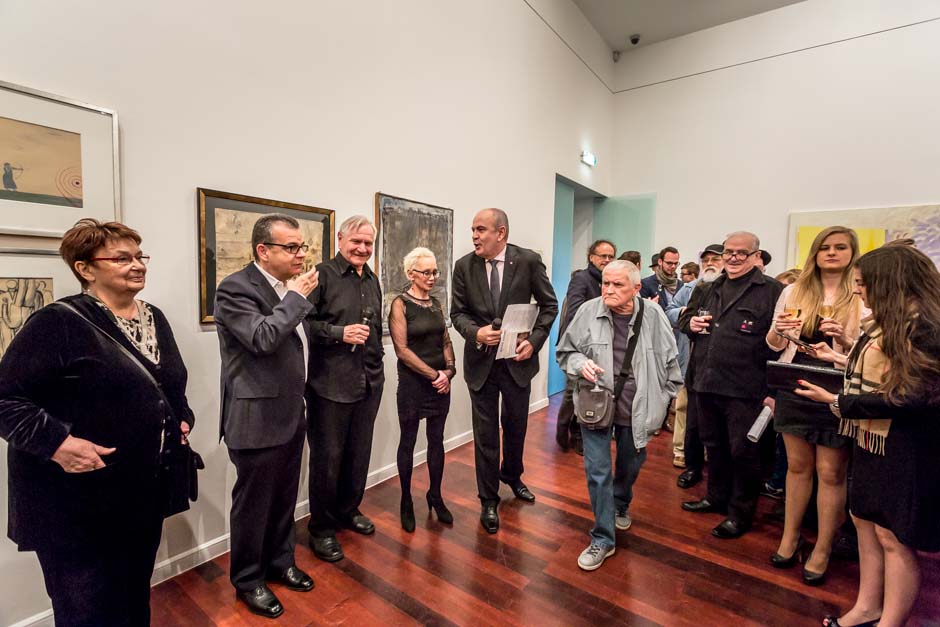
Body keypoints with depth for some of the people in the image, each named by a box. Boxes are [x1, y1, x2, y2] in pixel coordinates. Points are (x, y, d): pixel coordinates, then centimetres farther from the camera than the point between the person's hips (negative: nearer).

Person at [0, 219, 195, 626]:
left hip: (146, 491, 7)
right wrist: (56, 443, -27)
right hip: (79, 501, -6)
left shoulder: (154, 318, 7)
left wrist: (183, 419, 5)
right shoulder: (58, 322, -15)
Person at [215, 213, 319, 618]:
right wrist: (296, 297, -20)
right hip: (257, 419, -7)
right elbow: (262, 338, -29)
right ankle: (248, 580, 32)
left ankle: (280, 562, 41)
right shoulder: (235, 289, -16)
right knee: (253, 503, 11)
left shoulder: (288, 288, 8)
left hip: (291, 414, 8)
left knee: (284, 498, 20)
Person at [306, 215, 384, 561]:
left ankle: (348, 510, 40)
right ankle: (321, 527, 26)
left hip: (369, 382, 7)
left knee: (359, 452, 18)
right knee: (327, 456, 6)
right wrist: (339, 333, -21)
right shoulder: (322, 274, -9)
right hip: (331, 383, -6)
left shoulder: (372, 280, 13)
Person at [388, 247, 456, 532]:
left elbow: (446, 341, 12)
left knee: (436, 439, 13)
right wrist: (433, 374, -13)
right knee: (408, 441, 9)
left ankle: (435, 496, 30)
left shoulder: (437, 303, 8)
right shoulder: (400, 304, -9)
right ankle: (406, 501, 26)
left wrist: (449, 370, -4)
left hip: (441, 381, 5)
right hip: (412, 382, -5)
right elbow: (402, 349, -14)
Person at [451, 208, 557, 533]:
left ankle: (512, 475, 49)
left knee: (516, 426, 19)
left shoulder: (529, 260, -10)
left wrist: (534, 340, -13)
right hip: (481, 360, 0)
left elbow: (549, 305, -2)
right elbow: (458, 311, 1)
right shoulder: (464, 266, -5)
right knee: (485, 433, 8)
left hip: (518, 358, 0)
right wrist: (475, 332, -19)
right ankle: (489, 500, 29)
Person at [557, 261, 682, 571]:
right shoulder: (588, 311, -10)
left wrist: (661, 399, 5)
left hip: (636, 410, 2)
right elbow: (565, 351, 1)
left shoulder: (653, 316, -7)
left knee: (630, 466, 22)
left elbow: (670, 362, 5)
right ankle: (603, 539, 20)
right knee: (597, 472, 1)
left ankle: (621, 505, 54)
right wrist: (580, 363, -19)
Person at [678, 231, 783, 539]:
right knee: (714, 446, 20)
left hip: (746, 390, -6)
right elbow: (684, 318, 25)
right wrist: (690, 323, 0)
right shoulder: (708, 290, 14)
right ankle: (716, 497, 39)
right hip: (706, 384, 6)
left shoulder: (772, 291, -6)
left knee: (743, 453, 6)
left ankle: (741, 513, 26)